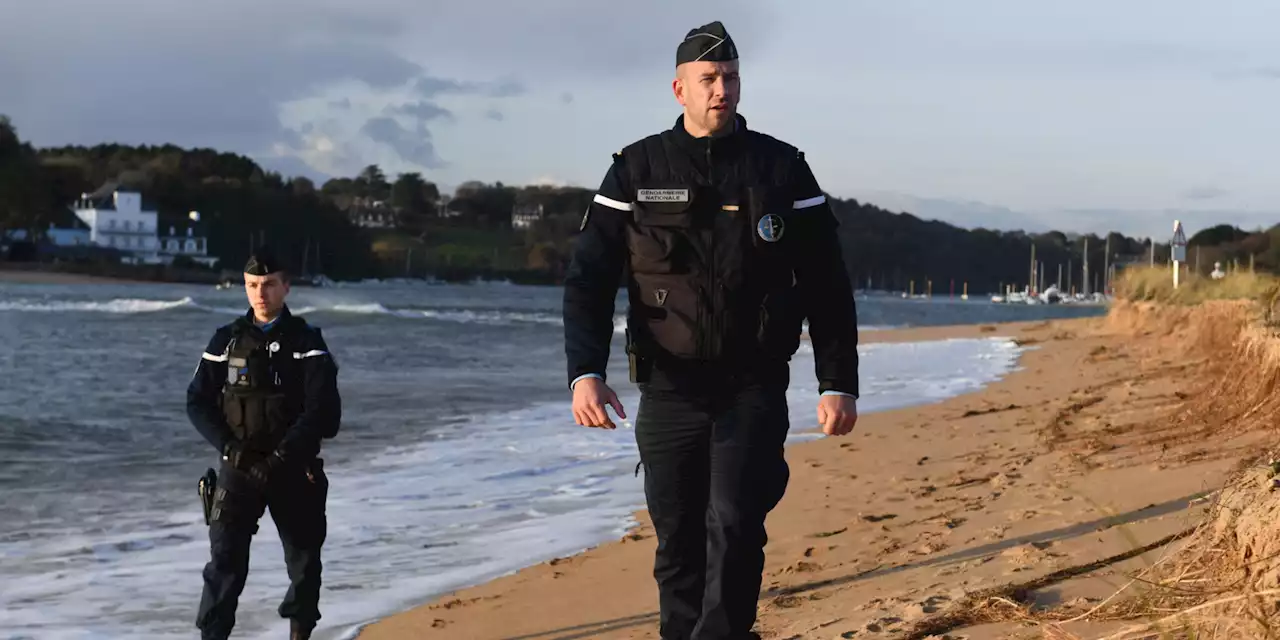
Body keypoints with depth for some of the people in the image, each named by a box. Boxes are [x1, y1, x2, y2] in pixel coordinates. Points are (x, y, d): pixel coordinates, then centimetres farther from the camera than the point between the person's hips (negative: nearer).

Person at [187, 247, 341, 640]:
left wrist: (281, 456, -19)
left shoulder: (307, 342, -2)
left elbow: (324, 410, -11)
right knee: (225, 558, -12)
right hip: (240, 467, 0)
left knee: (305, 559, 10)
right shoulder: (227, 341, 5)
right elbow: (198, 402, 4)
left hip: (294, 470, 0)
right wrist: (228, 446, -11)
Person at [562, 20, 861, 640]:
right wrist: (585, 373, -15)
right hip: (669, 389, 1)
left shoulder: (783, 169, 2)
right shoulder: (637, 170, 2)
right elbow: (588, 280, -1)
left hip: (754, 387, -1)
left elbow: (826, 286, 5)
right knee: (678, 542, 6)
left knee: (734, 526, -14)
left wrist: (838, 383, -1)